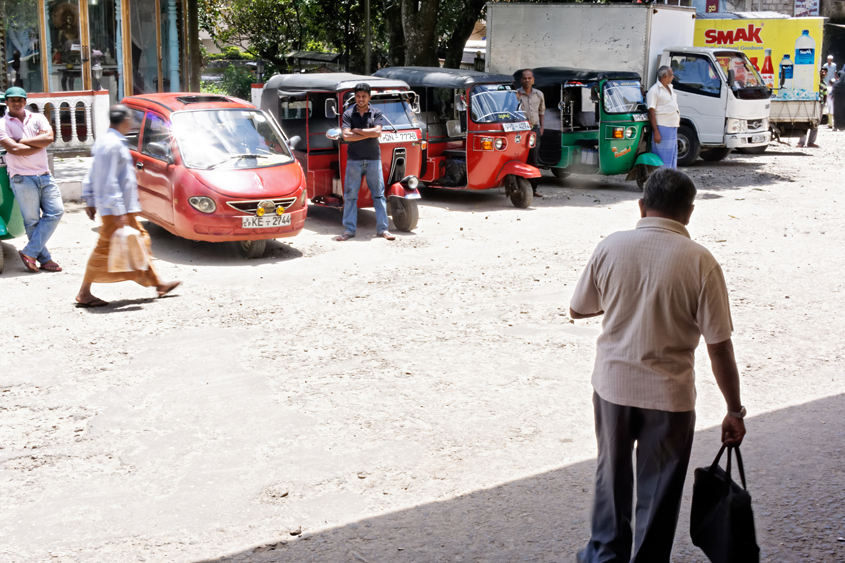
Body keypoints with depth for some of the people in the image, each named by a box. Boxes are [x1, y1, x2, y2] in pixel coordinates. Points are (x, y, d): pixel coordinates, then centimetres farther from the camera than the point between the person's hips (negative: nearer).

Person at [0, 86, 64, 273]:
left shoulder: (38, 119, 10)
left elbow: (49, 138, -8)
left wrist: (22, 141, -11)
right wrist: (39, 144, -7)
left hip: (45, 175, 4)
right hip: (22, 178, -4)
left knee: (56, 211, -3)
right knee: (32, 220, 0)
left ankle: (29, 252, 2)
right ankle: (45, 259, 7)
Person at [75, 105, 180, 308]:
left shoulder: (103, 141, 13)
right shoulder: (113, 144, -19)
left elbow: (92, 175, 17)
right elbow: (110, 182, -23)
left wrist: (90, 200, 21)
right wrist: (119, 212, -24)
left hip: (122, 207, 11)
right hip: (115, 208, -11)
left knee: (140, 240, 15)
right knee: (105, 249, -5)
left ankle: (157, 283, 23)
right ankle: (84, 294, 1)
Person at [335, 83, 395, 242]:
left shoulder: (376, 113, 4)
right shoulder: (348, 114, 2)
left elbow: (377, 132, -11)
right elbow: (346, 136, -10)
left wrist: (357, 130, -8)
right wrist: (368, 134, -10)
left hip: (373, 158, 1)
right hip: (354, 159, -1)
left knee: (379, 194, 3)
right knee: (350, 195, 1)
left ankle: (382, 228, 8)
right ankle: (349, 229, 7)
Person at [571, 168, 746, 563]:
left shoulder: (610, 248, -8)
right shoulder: (699, 262, -14)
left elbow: (578, 309, 6)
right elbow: (719, 346, -12)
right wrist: (735, 411, -3)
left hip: (613, 384, 3)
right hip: (669, 395, -2)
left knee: (612, 473, 23)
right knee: (658, 488, 14)